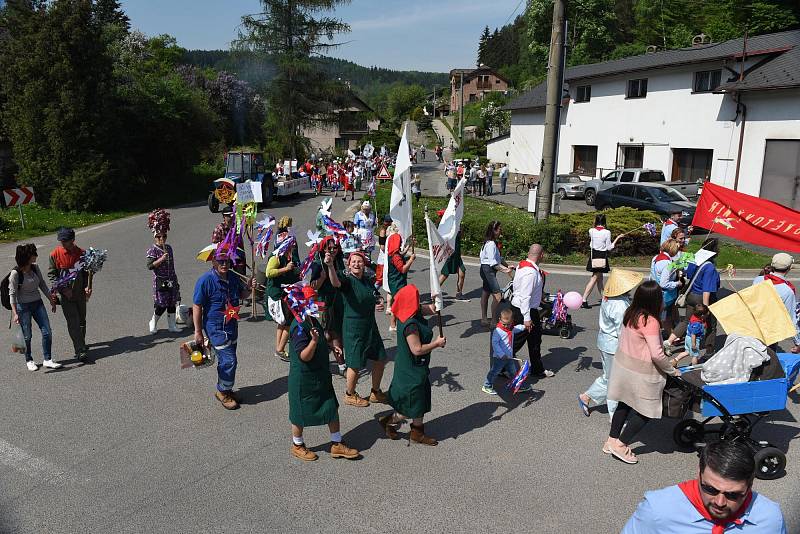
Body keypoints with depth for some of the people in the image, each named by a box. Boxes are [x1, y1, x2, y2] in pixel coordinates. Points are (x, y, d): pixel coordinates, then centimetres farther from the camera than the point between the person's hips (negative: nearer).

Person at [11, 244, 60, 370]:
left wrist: (51, 299, 16)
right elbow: (12, 294, -14)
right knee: (27, 336, 5)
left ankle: (47, 359, 11)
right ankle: (29, 361, 25)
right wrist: (15, 313, -18)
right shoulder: (15, 273, -17)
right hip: (23, 306, -5)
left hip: (38, 304, 5)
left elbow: (42, 285, 12)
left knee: (47, 332, 1)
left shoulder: (35, 268, -1)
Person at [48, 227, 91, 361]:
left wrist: (87, 286, -9)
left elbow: (87, 272, 7)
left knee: (82, 321, 16)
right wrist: (63, 288, -14)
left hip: (80, 293, 3)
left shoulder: (81, 253, -2)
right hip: (65, 295, -3)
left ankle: (81, 344, 35)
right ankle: (80, 350, -10)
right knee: (73, 323, -9)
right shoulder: (55, 254, -7)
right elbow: (51, 274, -3)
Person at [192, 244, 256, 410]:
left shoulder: (233, 278, 2)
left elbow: (242, 295, 18)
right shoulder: (205, 280, -18)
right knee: (229, 360, -9)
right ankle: (223, 392, 11)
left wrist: (248, 288, -6)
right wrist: (198, 332, -13)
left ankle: (224, 389, 35)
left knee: (225, 360, 18)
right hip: (215, 328, -7)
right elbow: (197, 306, -14)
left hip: (232, 325, 7)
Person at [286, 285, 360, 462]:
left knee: (332, 408, 13)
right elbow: (304, 356, -29)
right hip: (303, 379, -9)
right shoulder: (299, 327, -25)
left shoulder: (313, 321, 4)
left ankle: (337, 444, 26)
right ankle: (297, 446, 33)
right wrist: (314, 341, -42)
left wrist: (332, 347, 8)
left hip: (321, 375, 9)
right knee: (301, 414, 10)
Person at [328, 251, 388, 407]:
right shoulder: (347, 280, -14)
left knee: (380, 359, 15)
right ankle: (350, 395, 27)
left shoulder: (368, 282, 7)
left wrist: (378, 305, 1)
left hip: (370, 326, 7)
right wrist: (330, 265, -57)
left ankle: (375, 393, 35)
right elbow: (335, 282, -39)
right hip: (353, 327, -7)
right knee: (355, 365, 2)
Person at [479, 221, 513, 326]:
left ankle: (484, 318, 19)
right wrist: (504, 270, -21)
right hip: (488, 270, -11)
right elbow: (493, 262, -22)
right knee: (497, 296, -11)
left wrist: (507, 266, 4)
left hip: (487, 271, 11)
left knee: (486, 294, 13)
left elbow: (499, 258, 15)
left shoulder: (493, 243, 14)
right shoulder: (491, 244, -18)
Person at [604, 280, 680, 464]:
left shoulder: (630, 314, -2)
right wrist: (672, 371, -10)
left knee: (624, 403, 22)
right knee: (646, 411, 9)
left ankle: (611, 441, 32)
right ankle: (620, 445, 13)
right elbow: (657, 355, -27)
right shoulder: (650, 321, -26)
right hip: (640, 374, -8)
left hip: (623, 365, 8)